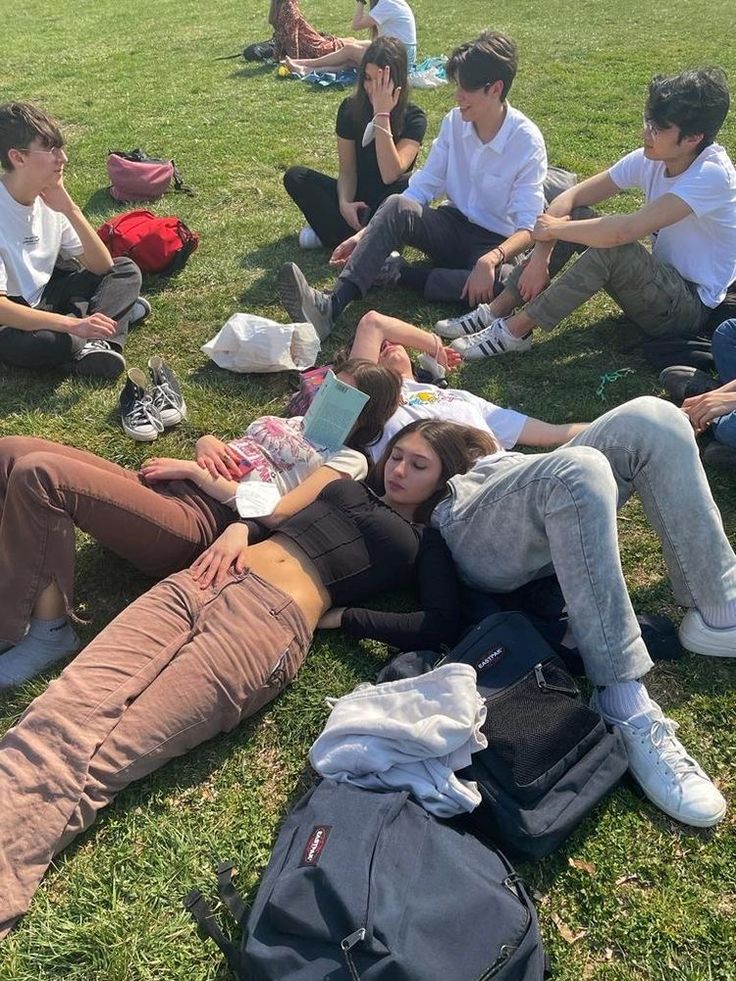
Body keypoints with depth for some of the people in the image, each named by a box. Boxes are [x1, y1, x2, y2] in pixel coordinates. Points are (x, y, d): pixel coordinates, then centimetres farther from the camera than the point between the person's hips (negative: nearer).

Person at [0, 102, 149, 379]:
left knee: (126, 270, -4)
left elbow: (102, 267, -6)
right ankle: (116, 308, -15)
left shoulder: (50, 198, -5)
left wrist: (70, 210, -19)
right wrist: (72, 325, -38)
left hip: (46, 294, 7)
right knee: (27, 344, -40)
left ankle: (94, 346, -26)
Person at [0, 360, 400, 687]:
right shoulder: (293, 423, 28)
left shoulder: (348, 460, 4)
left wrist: (195, 471, -7)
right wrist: (208, 445, 4)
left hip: (198, 520, -8)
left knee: (39, 475, -26)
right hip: (160, 484, 8)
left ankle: (47, 631, -14)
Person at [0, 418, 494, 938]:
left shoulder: (427, 542, 14)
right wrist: (238, 530, 2)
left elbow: (441, 626, -2)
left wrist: (340, 616, -2)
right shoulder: (342, 481, 30)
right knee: (62, 718, -16)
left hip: (271, 623, -5)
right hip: (198, 584, 5)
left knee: (97, 762, -21)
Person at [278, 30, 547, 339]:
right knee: (397, 206, -27)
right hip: (452, 225, 4)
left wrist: (492, 259, -41)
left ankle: (401, 274, -21)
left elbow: (528, 228, -20)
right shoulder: (454, 122, -2)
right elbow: (422, 187, -1)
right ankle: (331, 306, -42)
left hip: (496, 244, -3)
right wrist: (365, 234, -12)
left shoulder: (527, 141, -15)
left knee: (502, 282, -40)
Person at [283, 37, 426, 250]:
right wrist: (344, 203, -25)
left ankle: (335, 232, -24)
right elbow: (347, 169, -4)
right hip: (356, 197, 3)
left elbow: (390, 175, -29)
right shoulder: (351, 108, -4)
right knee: (294, 177, -16)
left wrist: (382, 114, -30)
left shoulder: (413, 117, -14)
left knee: (407, 187, -36)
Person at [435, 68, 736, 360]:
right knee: (575, 218, -8)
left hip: (692, 309, -7)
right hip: (660, 281, 7)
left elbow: (621, 230, -34)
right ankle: (497, 310, -10)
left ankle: (514, 330, -23)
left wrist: (554, 229, -20)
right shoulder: (650, 158, -4)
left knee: (610, 247, -33)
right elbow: (570, 197, -7)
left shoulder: (711, 174, -25)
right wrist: (540, 256, -20)